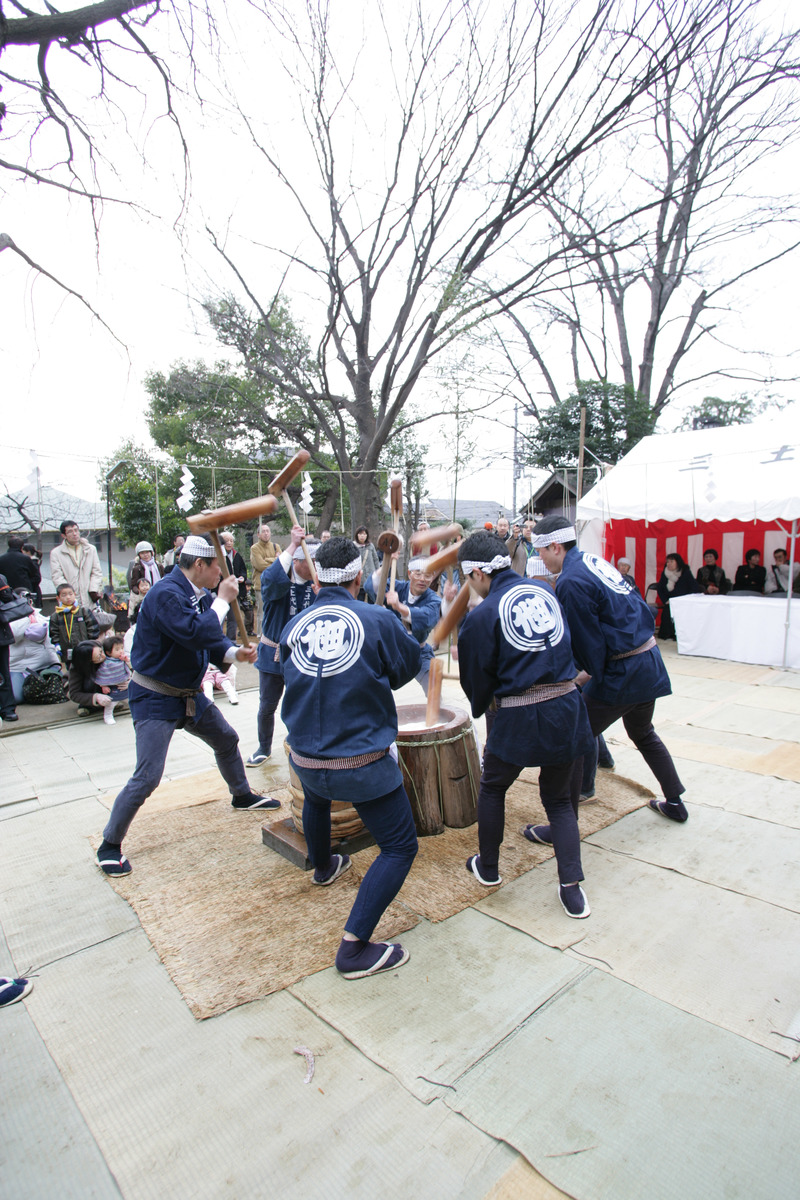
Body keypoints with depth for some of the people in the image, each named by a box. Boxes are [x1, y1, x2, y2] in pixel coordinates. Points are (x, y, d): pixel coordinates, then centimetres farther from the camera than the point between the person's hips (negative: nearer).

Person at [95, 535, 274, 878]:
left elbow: (212, 640, 7)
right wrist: (222, 601, -25)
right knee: (147, 776, -10)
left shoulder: (201, 595, 3)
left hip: (189, 693, 9)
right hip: (154, 698, -9)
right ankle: (110, 844, 11)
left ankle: (241, 795, 47)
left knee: (226, 740, 22)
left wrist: (235, 652, -12)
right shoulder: (166, 593, -25)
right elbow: (195, 634, -37)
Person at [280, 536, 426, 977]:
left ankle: (322, 866, 60)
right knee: (400, 847, 7)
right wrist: (427, 648, 20)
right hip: (364, 765, -5)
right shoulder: (379, 620, -13)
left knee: (315, 796, 38)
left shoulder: (293, 625, -1)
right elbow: (409, 668, 1)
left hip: (304, 759, 6)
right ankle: (354, 948, 2)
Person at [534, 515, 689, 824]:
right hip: (650, 660, 10)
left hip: (621, 672, -10)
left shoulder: (571, 582, -20)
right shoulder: (595, 561, 9)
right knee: (643, 733, 29)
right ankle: (675, 802, 42)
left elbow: (588, 640, -16)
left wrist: (589, 674, 1)